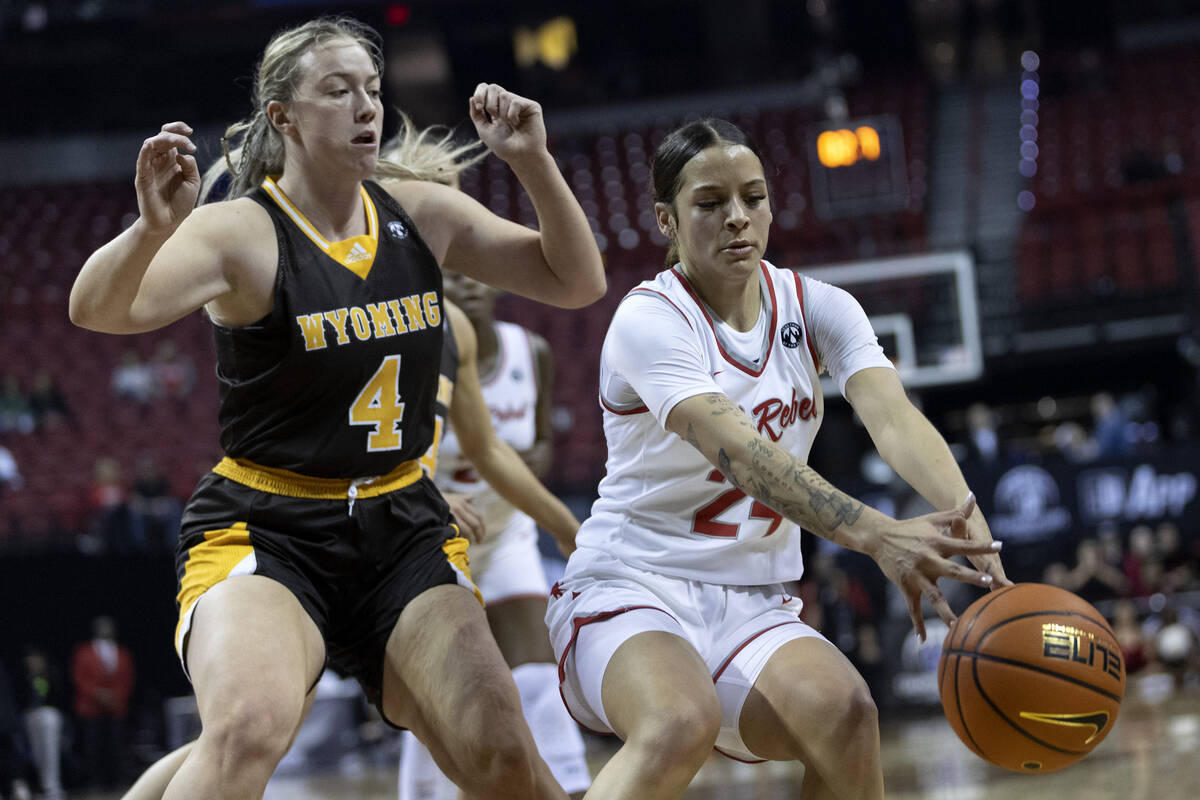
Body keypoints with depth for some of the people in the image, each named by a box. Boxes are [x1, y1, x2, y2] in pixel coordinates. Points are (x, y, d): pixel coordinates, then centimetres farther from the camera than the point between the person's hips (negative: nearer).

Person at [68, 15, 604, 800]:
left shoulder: (423, 214, 5)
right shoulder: (243, 233, -13)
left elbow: (576, 281, 9)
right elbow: (98, 309, -29)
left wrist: (534, 164, -7)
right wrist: (152, 229, -50)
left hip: (401, 530, 5)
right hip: (264, 535, -5)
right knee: (250, 729, -33)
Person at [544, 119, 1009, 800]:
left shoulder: (816, 308, 4)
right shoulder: (649, 321, -13)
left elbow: (894, 417, -14)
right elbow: (737, 450, -29)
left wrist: (966, 522, -35)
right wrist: (876, 535, -45)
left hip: (755, 608, 5)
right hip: (631, 589, -5)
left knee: (845, 711, -28)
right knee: (682, 723, -38)